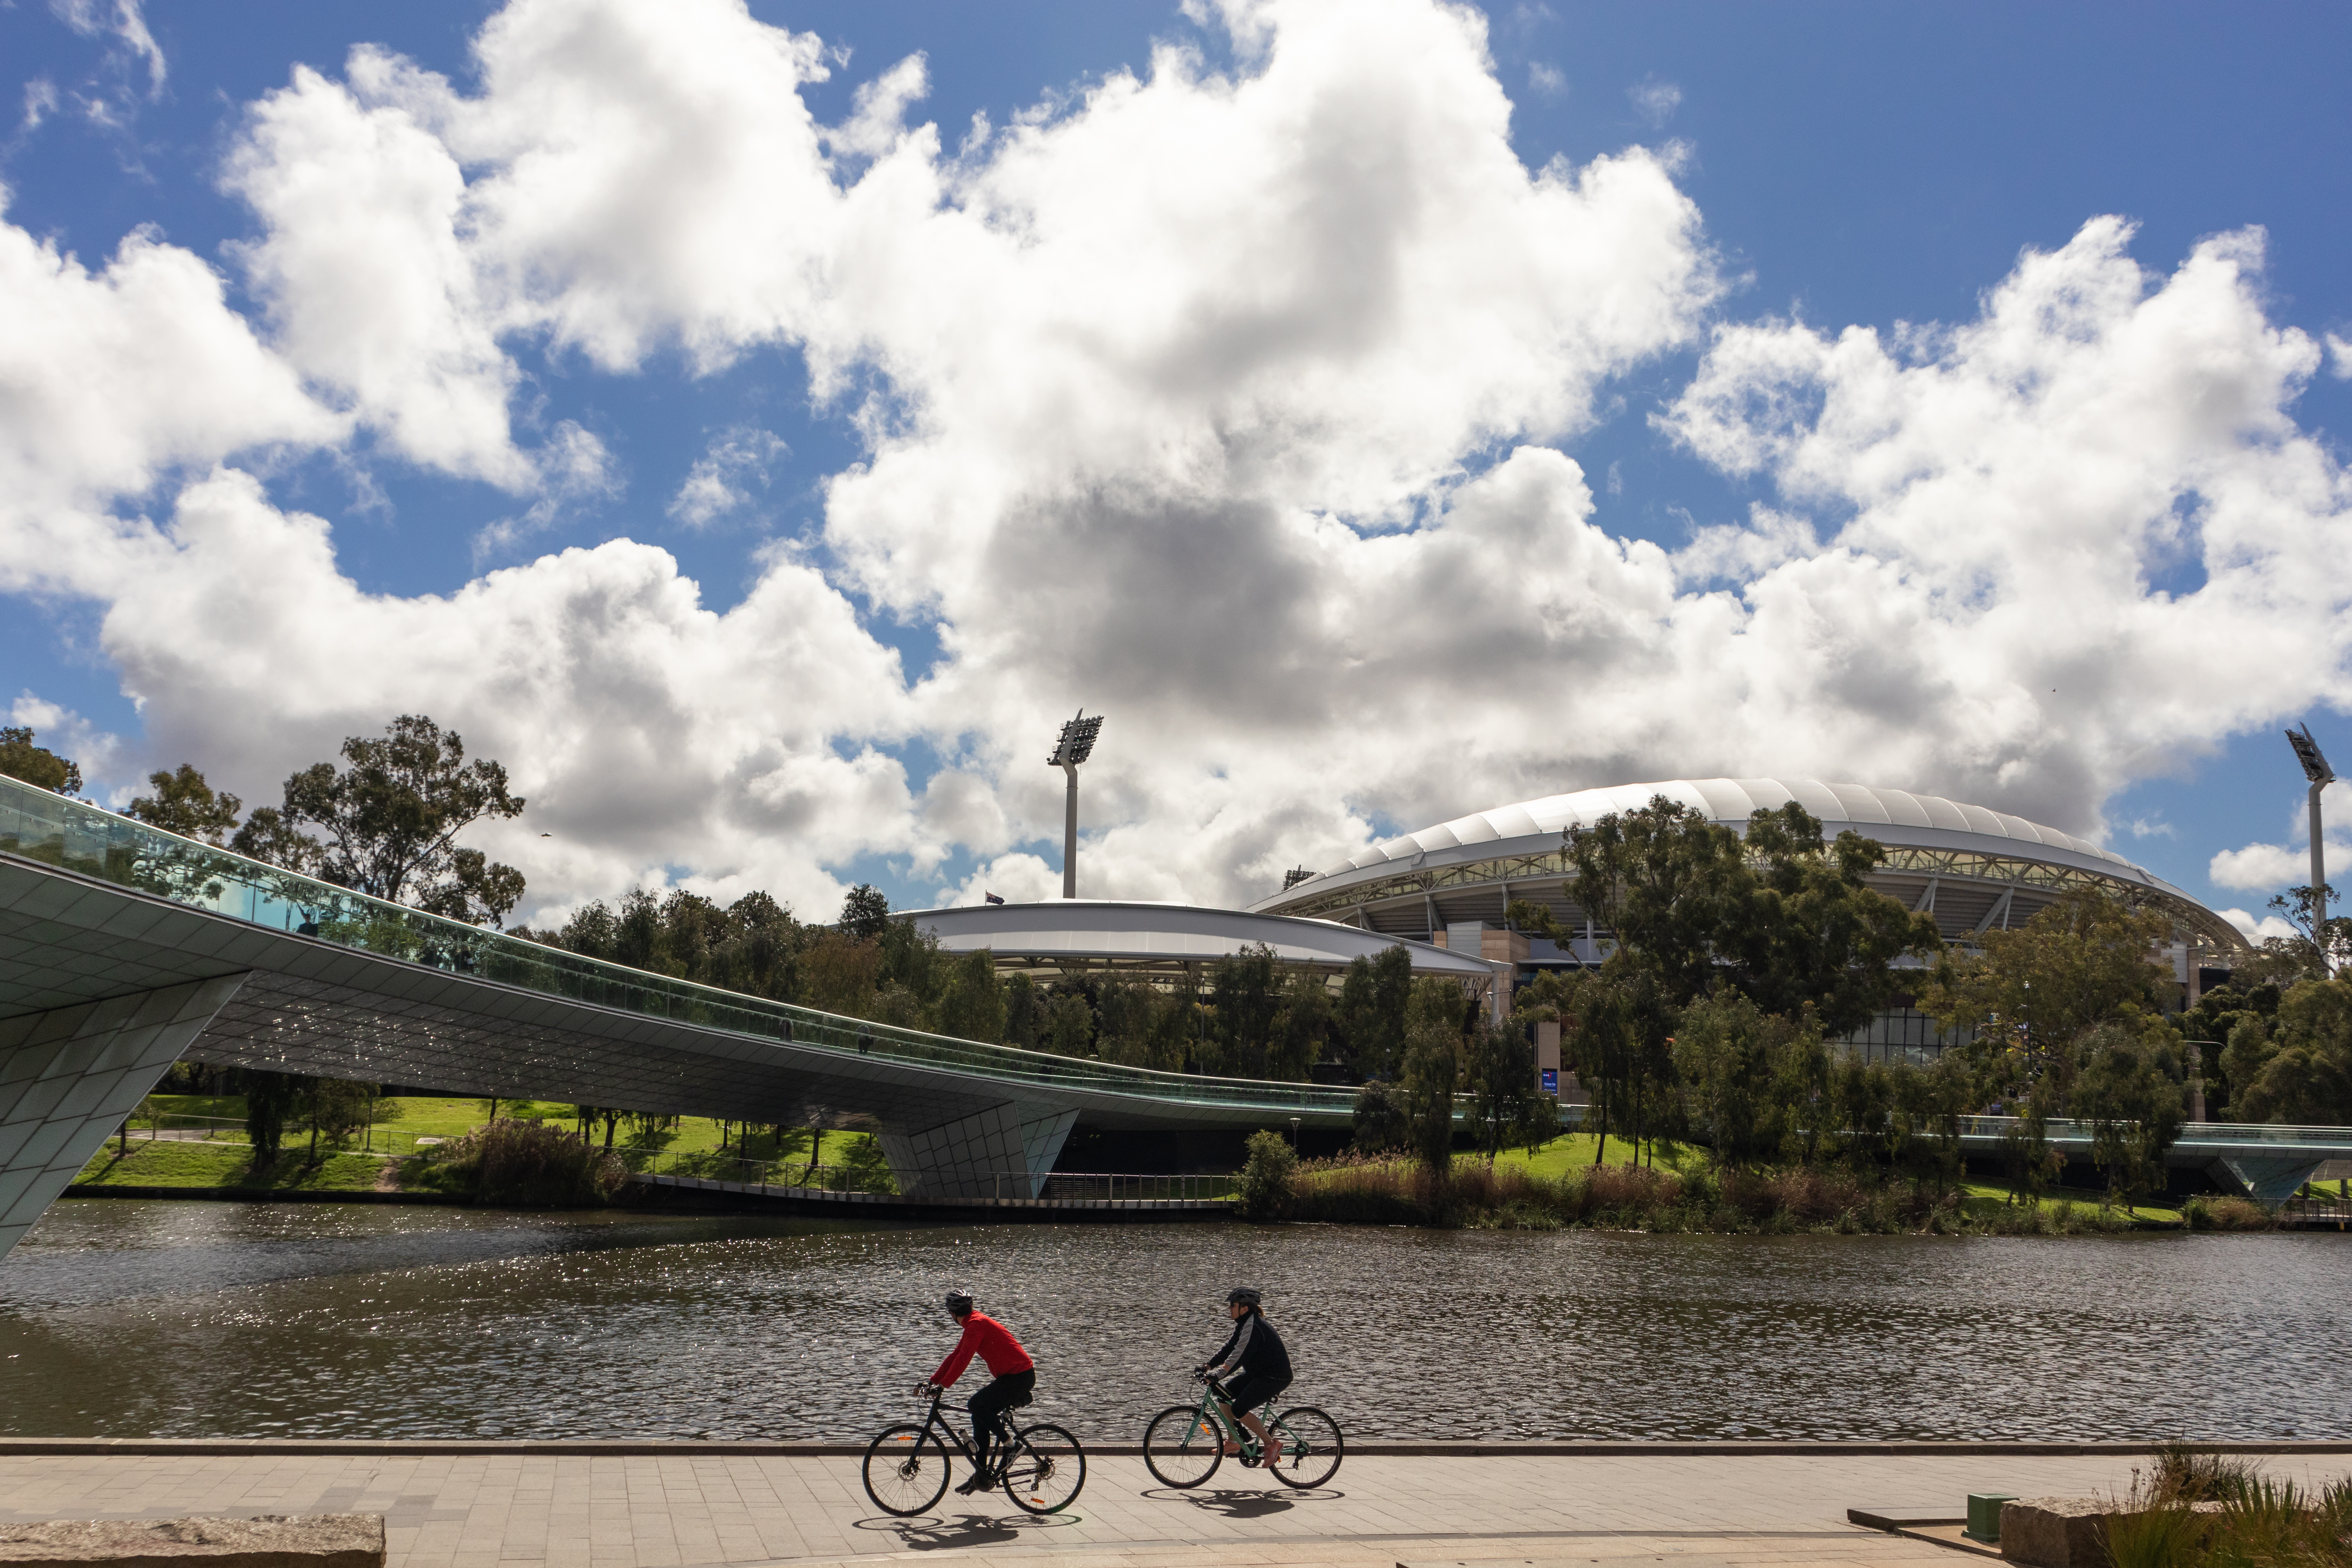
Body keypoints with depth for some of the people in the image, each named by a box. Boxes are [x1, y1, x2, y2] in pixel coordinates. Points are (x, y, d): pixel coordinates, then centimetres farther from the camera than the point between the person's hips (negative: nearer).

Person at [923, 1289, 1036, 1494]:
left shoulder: (976, 1324, -15)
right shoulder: (974, 1324, 15)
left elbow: (963, 1359, -22)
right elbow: (955, 1356, 18)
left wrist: (943, 1385, -19)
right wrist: (932, 1381, 14)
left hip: (1020, 1376, -10)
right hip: (1011, 1376, 10)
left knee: (977, 1405, -20)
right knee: (980, 1417, 8)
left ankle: (1011, 1443, -9)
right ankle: (982, 1476, 12)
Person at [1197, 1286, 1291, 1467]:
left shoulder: (1253, 1326, -22)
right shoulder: (1244, 1324, 9)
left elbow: (1240, 1354, -31)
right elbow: (1230, 1348, 12)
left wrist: (1218, 1374, -38)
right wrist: (1207, 1366, 3)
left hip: (1275, 1377, -10)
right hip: (1257, 1373, 10)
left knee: (1239, 1409, -18)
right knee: (1223, 1395, 5)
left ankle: (1271, 1443, -6)